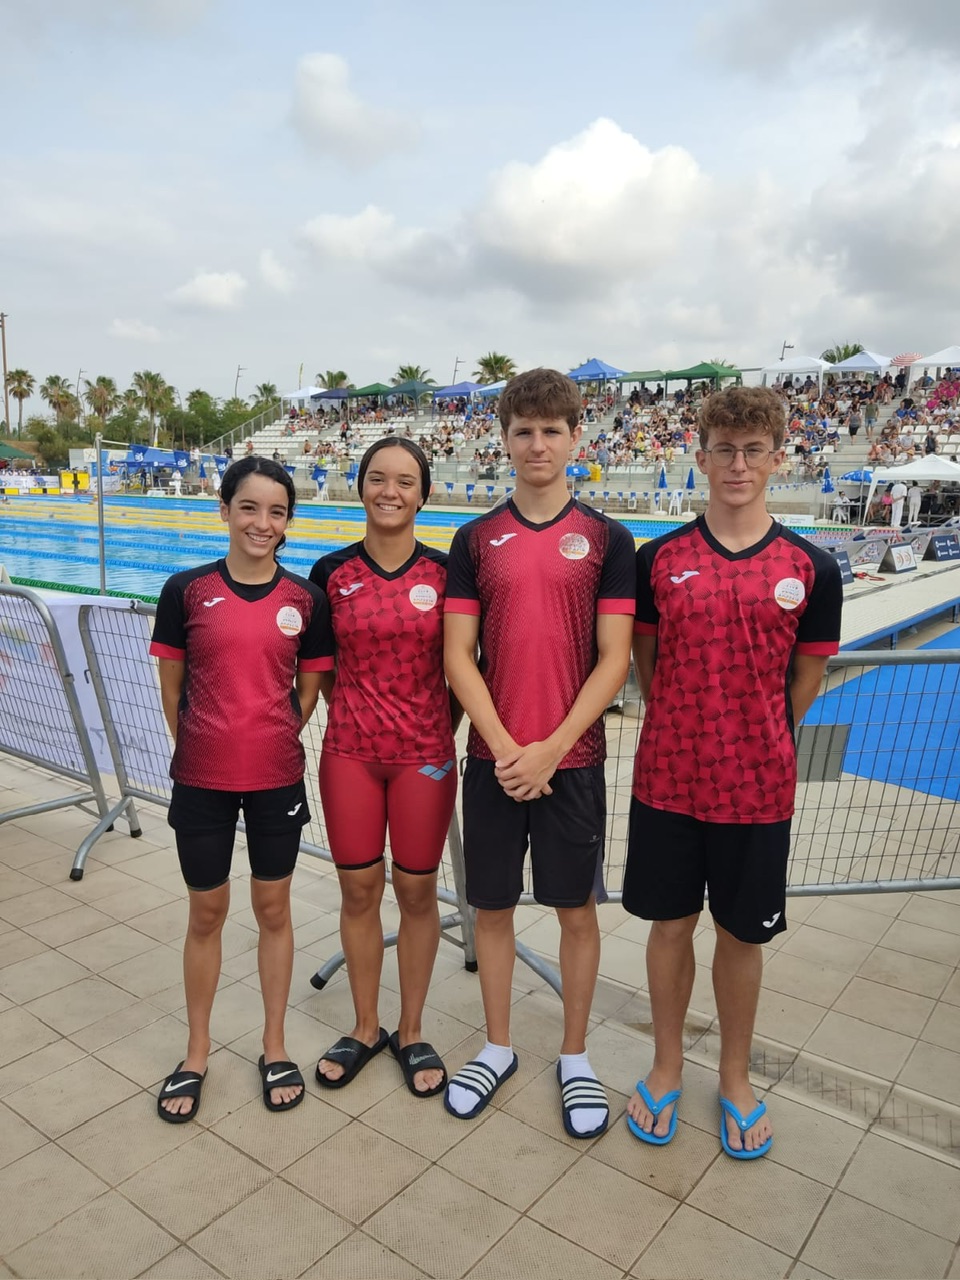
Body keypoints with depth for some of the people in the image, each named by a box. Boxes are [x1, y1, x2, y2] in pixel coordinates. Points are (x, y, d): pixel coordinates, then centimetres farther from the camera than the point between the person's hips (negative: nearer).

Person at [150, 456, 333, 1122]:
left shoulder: (306, 598, -3)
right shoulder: (187, 590, -6)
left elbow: (308, 689, 6)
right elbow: (172, 687, 3)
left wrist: (272, 741, 3)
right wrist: (201, 746, 6)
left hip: (277, 777, 1)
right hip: (202, 779, 0)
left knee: (273, 907, 14)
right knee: (207, 912, 14)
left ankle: (275, 1044, 33)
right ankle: (197, 1050, 35)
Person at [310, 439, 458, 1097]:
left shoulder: (445, 571, -2)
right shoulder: (332, 573, 1)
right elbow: (320, 668, 10)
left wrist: (448, 723, -3)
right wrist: (356, 713, 1)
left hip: (425, 753, -1)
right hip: (349, 751, 1)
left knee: (417, 892, 10)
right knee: (359, 890, 11)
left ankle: (411, 1032, 30)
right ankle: (365, 1028, 32)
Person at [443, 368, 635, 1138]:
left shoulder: (607, 539, -1)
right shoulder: (476, 540, 3)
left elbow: (613, 659, -5)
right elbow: (458, 655, -1)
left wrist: (551, 748, -13)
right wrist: (505, 745, -12)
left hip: (572, 757, -1)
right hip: (494, 757, 2)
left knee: (577, 907, 11)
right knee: (493, 905, 12)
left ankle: (575, 1057, 31)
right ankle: (497, 1048, 33)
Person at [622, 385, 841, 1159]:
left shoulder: (811, 568, -5)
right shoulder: (660, 558, -3)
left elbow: (807, 678, 4)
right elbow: (644, 660, 6)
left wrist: (751, 739, 7)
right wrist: (686, 731, 5)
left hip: (757, 785, 0)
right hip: (668, 777, 1)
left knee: (742, 934, 14)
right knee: (671, 924, 14)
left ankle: (736, 1079, 38)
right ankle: (667, 1067, 37)